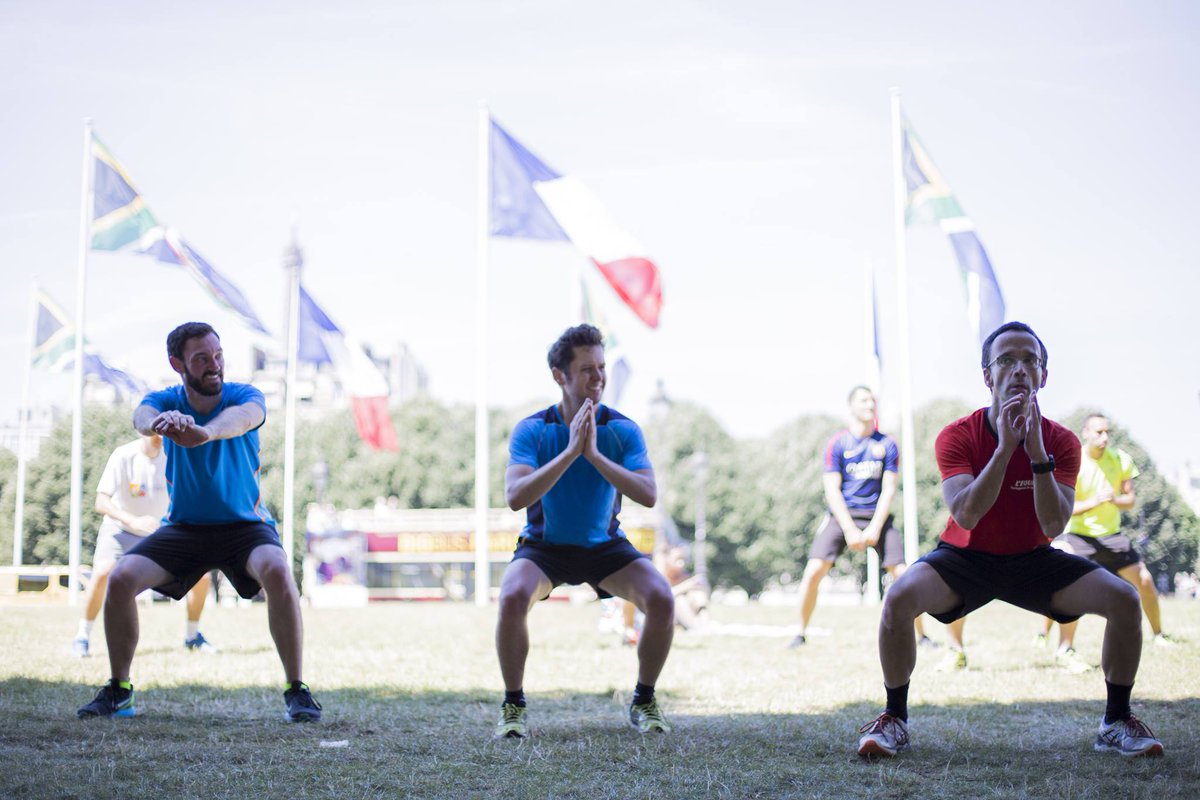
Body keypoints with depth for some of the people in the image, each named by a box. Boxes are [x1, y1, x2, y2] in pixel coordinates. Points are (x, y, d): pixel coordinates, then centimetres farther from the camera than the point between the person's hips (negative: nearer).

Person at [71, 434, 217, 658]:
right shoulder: (123, 456, -24)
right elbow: (101, 502, -29)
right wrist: (133, 521, -45)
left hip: (160, 533, 4)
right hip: (120, 529, -4)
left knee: (201, 575, -7)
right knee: (103, 571, -31)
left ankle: (192, 635, 16)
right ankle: (83, 636, -13)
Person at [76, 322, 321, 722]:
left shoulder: (245, 396, -10)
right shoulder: (166, 400, -5)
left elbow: (243, 416, -36)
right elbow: (142, 415, -30)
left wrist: (205, 431, -61)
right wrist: (159, 422, -58)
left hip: (244, 524, -2)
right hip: (183, 527, 2)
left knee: (277, 571, -33)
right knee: (120, 578, -19)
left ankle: (296, 691, -21)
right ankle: (118, 691, 2)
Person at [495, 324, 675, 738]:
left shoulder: (623, 429, -10)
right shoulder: (531, 430, -15)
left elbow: (648, 494, -23)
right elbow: (515, 497, -29)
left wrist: (594, 454, -32)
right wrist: (569, 452, -36)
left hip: (605, 546, 2)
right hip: (544, 546, -1)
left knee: (661, 599, -23)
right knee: (513, 598, -33)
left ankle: (644, 701, 1)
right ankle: (514, 706, -11)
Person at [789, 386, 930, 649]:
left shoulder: (887, 444, 3)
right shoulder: (837, 443, -2)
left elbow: (888, 489, 0)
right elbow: (832, 490, -6)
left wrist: (874, 529, -12)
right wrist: (850, 530, -14)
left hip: (876, 517, 1)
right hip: (841, 516, -1)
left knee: (903, 574, -9)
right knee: (814, 570, -14)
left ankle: (921, 635, 6)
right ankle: (801, 634, -1)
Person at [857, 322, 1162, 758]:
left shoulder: (1061, 441, -10)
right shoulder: (957, 436, -16)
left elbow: (1053, 525, -23)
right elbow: (965, 516, -30)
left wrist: (1037, 451, -33)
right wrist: (1005, 448, -36)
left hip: (1032, 559, 2)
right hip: (966, 557, -2)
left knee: (1124, 599, -19)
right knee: (899, 598, -32)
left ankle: (1116, 722, 1)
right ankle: (895, 720, -11)